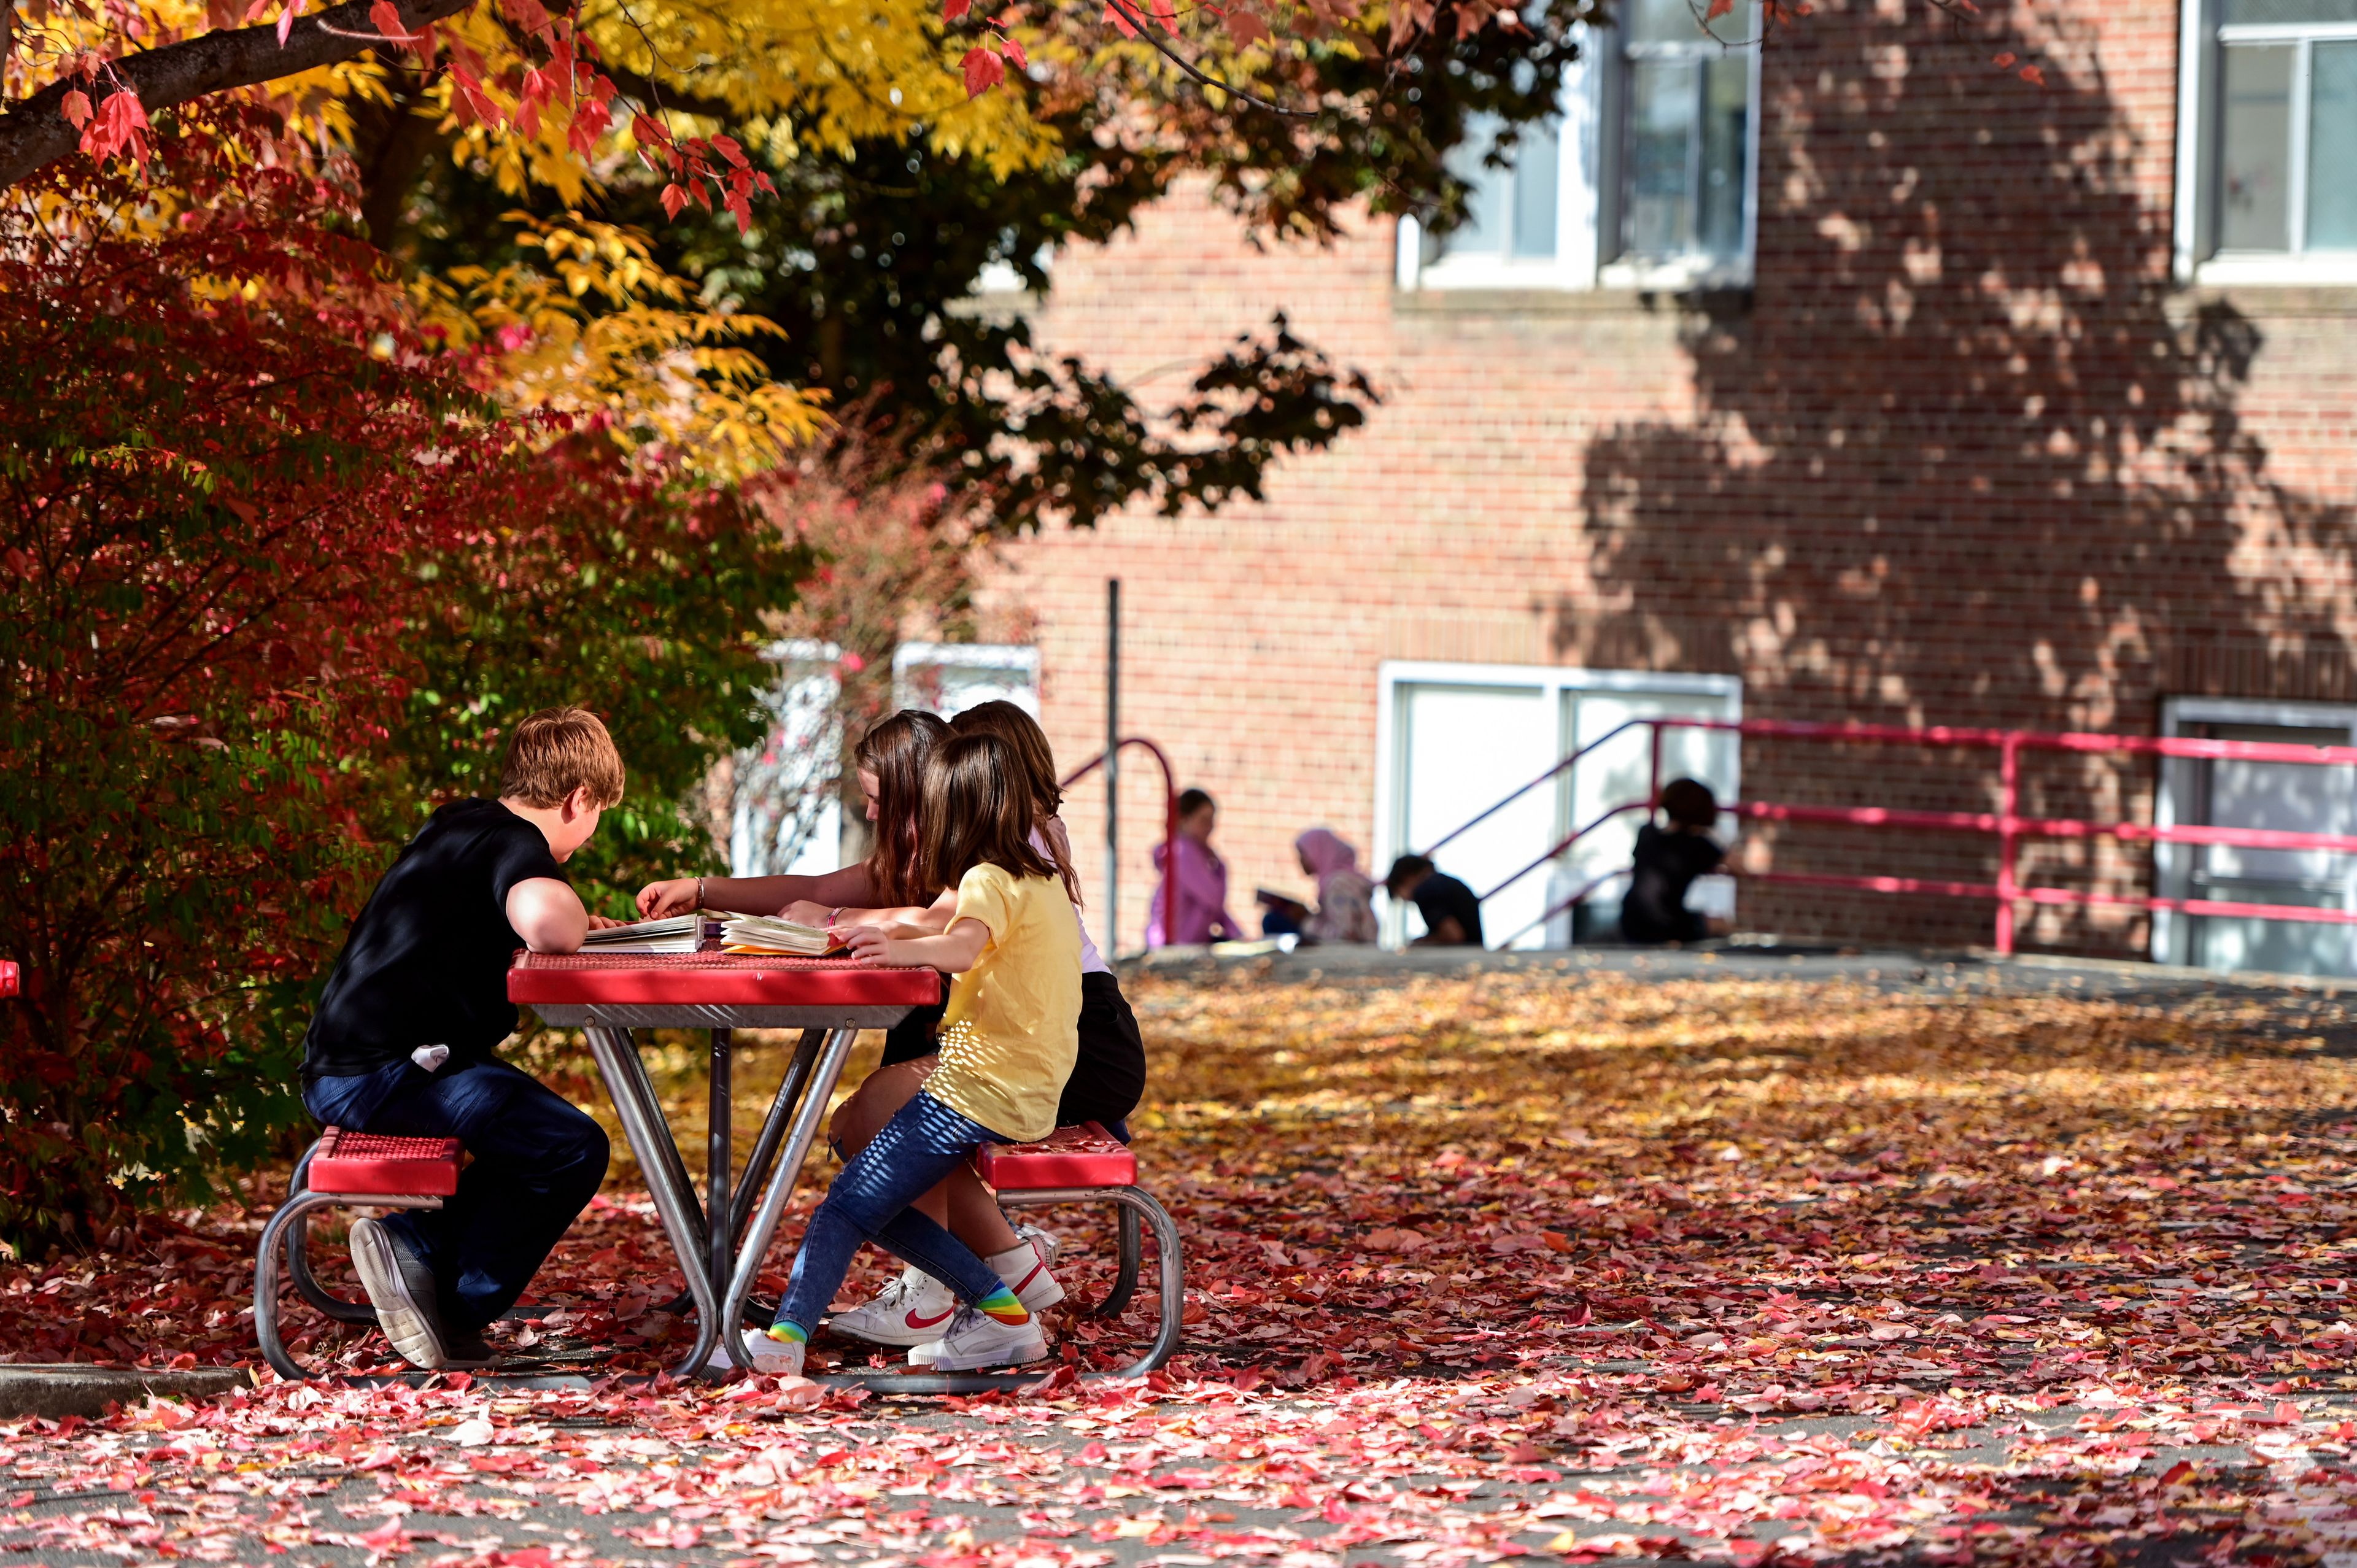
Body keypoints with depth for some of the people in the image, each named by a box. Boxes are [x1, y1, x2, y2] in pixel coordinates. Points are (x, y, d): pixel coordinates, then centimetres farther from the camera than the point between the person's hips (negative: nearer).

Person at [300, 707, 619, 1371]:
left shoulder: (455, 823, 18)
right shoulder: (518, 844, -10)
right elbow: (542, 918, -35)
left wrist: (572, 925, 26)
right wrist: (571, 928, -10)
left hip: (336, 1068, 10)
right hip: (386, 1069, -10)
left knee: (528, 1127, 25)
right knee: (572, 1148, -14)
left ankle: (418, 1241, 8)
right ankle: (458, 1308, -7)